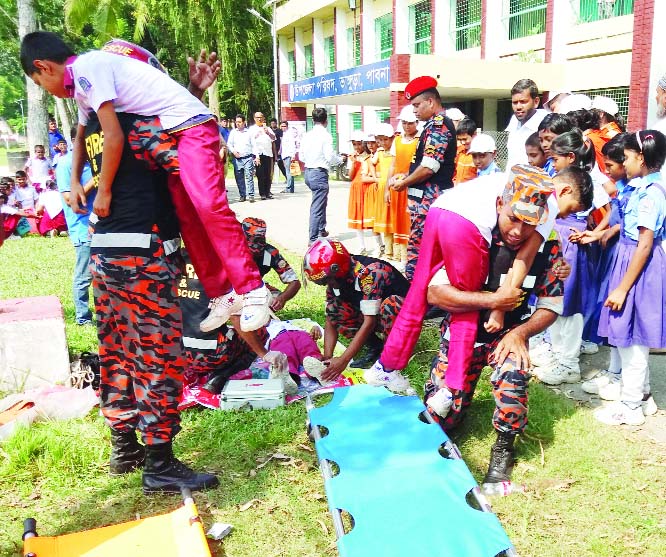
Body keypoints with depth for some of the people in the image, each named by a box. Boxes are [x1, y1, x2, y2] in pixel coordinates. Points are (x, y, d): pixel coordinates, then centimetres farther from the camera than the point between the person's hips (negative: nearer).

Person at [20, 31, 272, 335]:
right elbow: (81, 136, 33)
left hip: (191, 125, -10)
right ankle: (221, 295, 9)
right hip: (168, 138, 10)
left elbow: (114, 136, -19)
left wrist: (103, 191, -9)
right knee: (187, 219, 4)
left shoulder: (86, 68, -14)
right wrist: (74, 183, 24)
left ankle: (252, 290, -20)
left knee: (208, 205, -24)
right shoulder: (81, 84, 17)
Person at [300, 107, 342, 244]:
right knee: (317, 207, -3)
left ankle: (321, 230, 37)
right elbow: (330, 157, -17)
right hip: (320, 173, -8)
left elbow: (301, 157, 10)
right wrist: (341, 159, 3)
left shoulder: (307, 135, 7)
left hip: (308, 172, 8)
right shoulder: (325, 135, -12)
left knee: (321, 201, 26)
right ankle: (313, 239, -1)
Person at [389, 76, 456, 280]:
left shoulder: (438, 124, -12)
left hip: (428, 200, -11)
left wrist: (404, 183, -7)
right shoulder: (440, 123, 19)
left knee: (418, 249, -8)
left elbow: (428, 167, -21)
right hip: (429, 197, 11)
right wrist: (405, 177, 14)